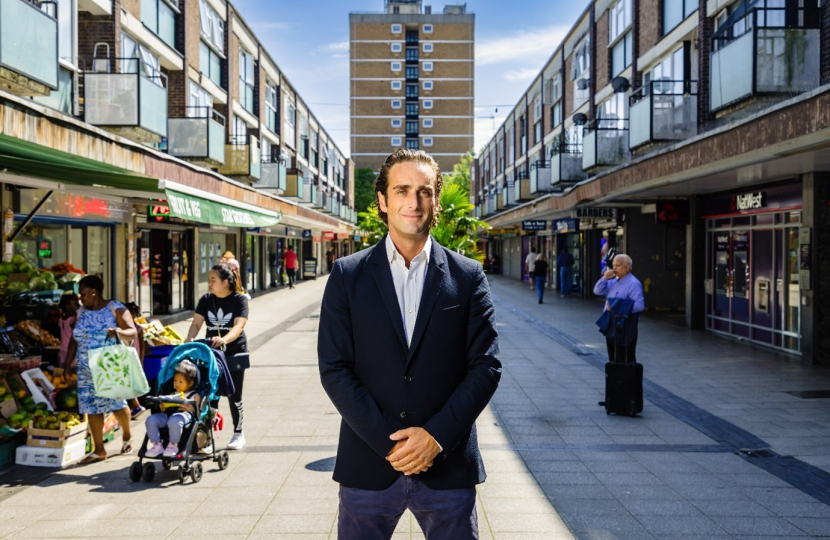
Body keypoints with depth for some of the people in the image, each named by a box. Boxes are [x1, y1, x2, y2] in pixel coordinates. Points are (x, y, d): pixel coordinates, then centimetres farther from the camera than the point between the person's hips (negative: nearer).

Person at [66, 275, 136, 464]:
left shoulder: (115, 308, -4)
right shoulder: (80, 312, 11)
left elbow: (133, 332, -11)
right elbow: (74, 340, 14)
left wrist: (119, 332, -32)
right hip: (86, 370, 5)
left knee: (116, 403, -4)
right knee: (91, 407, 3)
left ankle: (127, 435, 24)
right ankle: (99, 450, 10)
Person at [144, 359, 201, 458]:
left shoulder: (195, 395, 17)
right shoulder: (173, 395, 34)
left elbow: (195, 410, 2)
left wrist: (186, 405, -13)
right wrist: (162, 405, 5)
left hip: (184, 414, -6)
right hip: (168, 414, 6)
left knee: (174, 421, -42)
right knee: (150, 419, -22)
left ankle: (173, 445, -18)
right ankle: (157, 445, -14)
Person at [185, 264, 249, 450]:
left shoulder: (239, 300, -8)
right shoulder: (206, 300, 4)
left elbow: (239, 326, -21)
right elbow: (196, 323, -4)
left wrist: (224, 339, -40)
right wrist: (190, 340, -24)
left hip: (234, 353, -3)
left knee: (234, 396, 5)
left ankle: (238, 433, 21)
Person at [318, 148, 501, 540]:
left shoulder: (468, 277, 2)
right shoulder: (348, 275, 1)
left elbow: (486, 367, -1)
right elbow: (334, 369, -3)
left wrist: (437, 435, -11)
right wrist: (388, 442, -11)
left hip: (448, 464, 0)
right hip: (369, 465, 0)